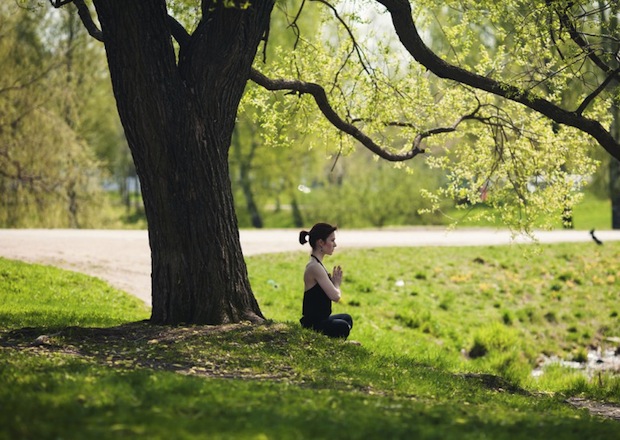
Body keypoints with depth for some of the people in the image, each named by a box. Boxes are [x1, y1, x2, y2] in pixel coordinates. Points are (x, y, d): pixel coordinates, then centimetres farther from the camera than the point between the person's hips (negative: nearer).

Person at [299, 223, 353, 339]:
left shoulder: (317, 265, 13)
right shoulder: (314, 267, -18)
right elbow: (335, 296, -22)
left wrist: (335, 283, 1)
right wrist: (336, 284, -2)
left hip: (320, 319, 11)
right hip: (313, 324, -11)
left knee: (347, 318, 32)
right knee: (343, 326, -33)